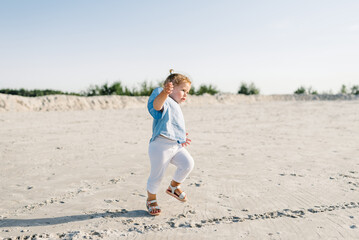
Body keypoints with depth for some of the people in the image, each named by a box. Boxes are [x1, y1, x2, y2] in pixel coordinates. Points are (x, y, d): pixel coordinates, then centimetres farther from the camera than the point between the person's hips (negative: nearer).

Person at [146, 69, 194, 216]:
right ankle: (151, 199, 28)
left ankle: (173, 186, 16)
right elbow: (157, 105, -31)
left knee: (188, 163, -9)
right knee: (157, 175, 2)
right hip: (160, 145, -8)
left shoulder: (175, 107, 27)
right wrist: (164, 93, -49)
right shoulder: (165, 102, -4)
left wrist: (181, 138, 30)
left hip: (176, 145, 8)